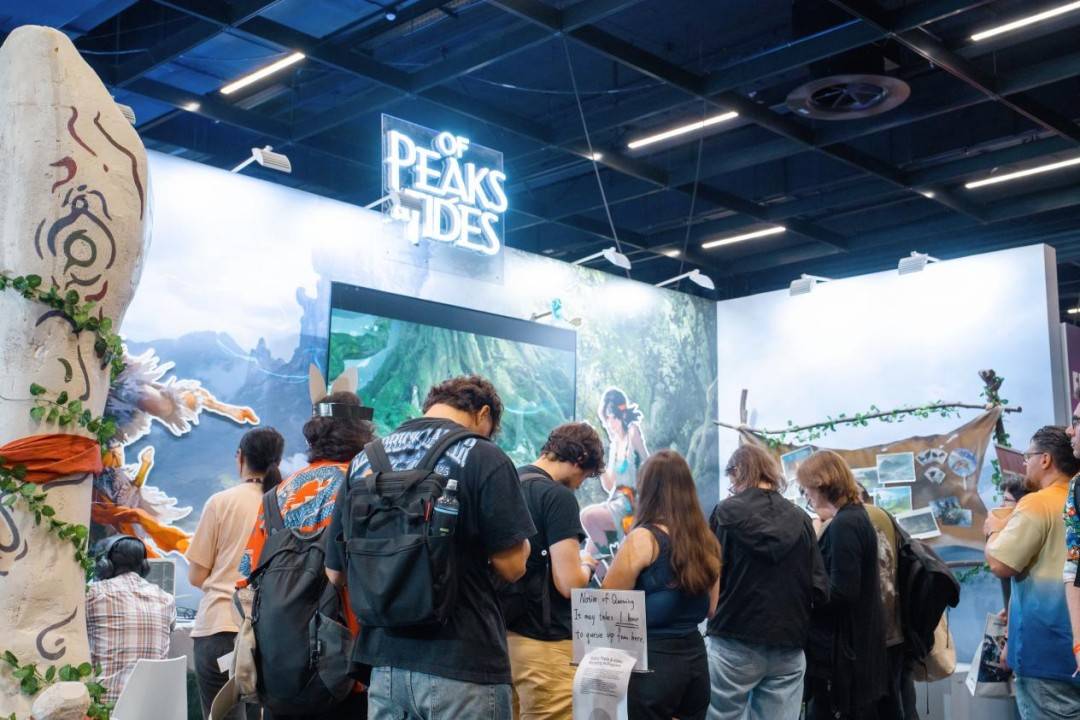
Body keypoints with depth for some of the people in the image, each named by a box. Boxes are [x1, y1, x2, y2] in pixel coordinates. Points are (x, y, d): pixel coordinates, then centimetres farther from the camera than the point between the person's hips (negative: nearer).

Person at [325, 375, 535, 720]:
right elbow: (511, 566, -8)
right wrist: (520, 541, 12)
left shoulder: (363, 460, 7)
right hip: (463, 666, -5)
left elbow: (336, 572, 12)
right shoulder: (484, 457, -8)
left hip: (385, 664, 5)